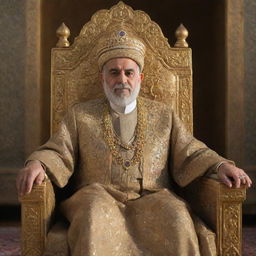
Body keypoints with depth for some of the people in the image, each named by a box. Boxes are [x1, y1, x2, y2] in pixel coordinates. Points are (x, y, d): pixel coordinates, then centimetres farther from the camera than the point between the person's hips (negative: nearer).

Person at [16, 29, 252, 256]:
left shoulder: (163, 115, 20)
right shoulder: (80, 115, 18)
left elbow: (190, 154, 15)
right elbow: (58, 153, 10)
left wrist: (220, 165, -5)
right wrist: (37, 164, -13)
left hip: (151, 199, 1)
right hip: (99, 198, -1)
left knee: (177, 218, -31)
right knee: (96, 217, -36)